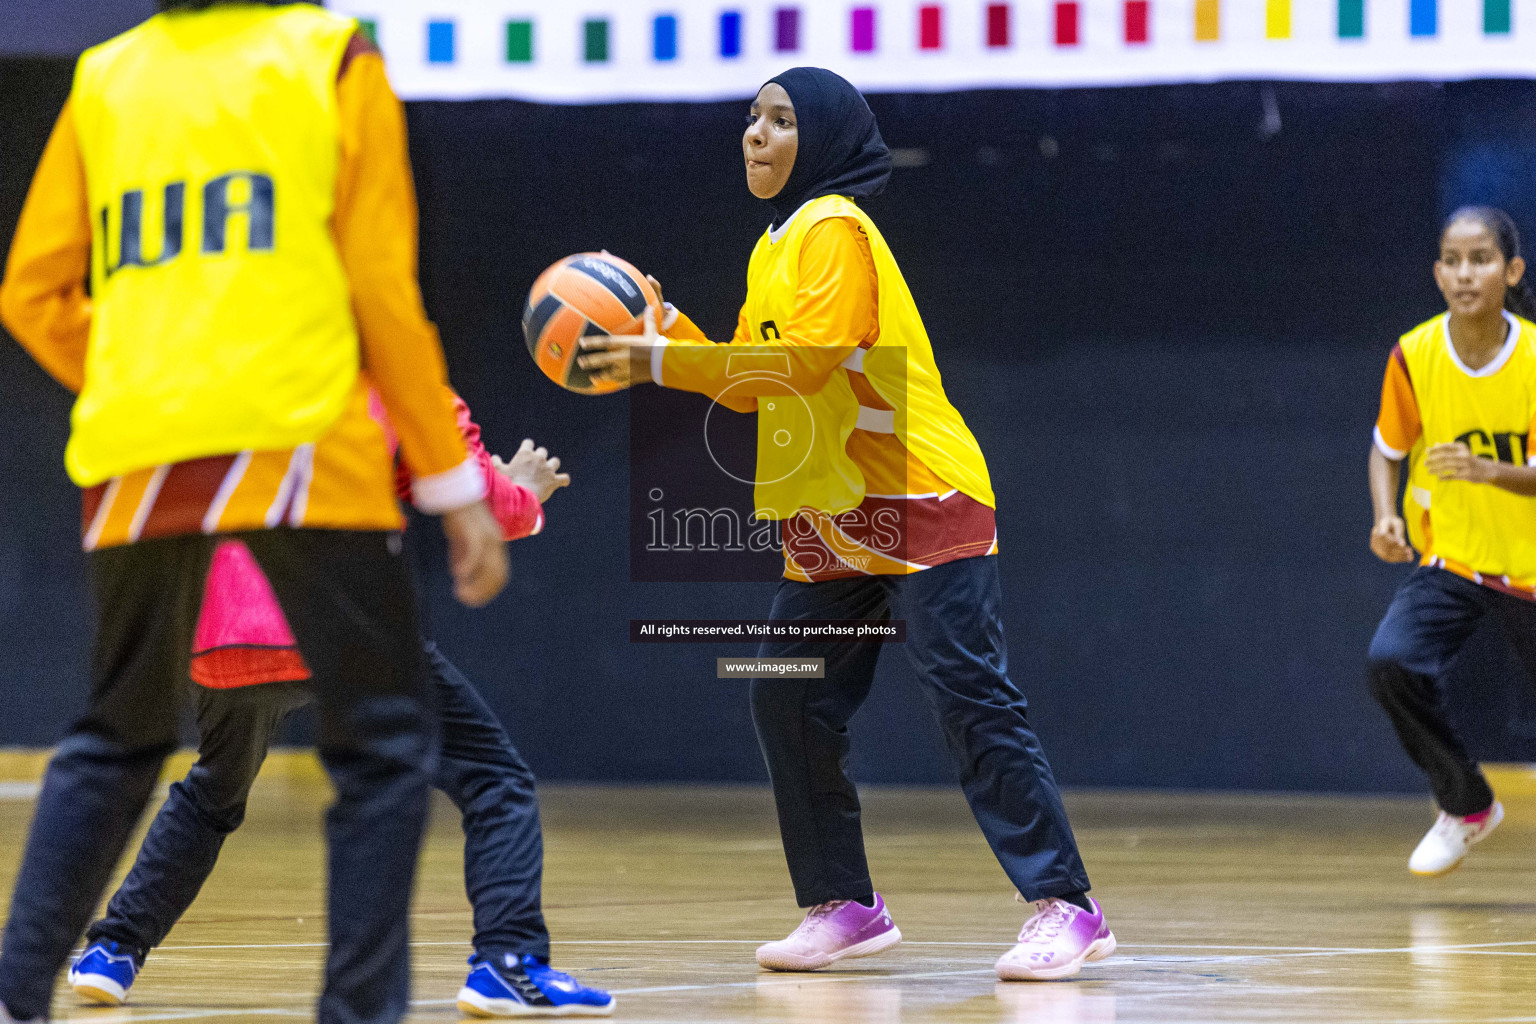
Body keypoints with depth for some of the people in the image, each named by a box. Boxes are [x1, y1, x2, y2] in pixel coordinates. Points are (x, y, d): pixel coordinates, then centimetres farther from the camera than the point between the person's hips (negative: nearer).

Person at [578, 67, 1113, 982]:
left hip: (920, 503, -9)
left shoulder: (834, 231, -11)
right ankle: (847, 907, 13)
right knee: (791, 704, 4)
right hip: (832, 524, 9)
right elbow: (756, 384, 18)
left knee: (971, 699, -12)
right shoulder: (777, 249, 17)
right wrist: (669, 328, 6)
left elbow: (807, 361, -23)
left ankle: (1066, 908, -11)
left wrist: (660, 362, -24)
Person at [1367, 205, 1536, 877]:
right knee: (1391, 661, -23)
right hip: (1453, 560, 1)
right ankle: (1466, 807, 0)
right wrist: (1385, 517, -13)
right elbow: (1387, 449, 5)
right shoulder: (1415, 356, -11)